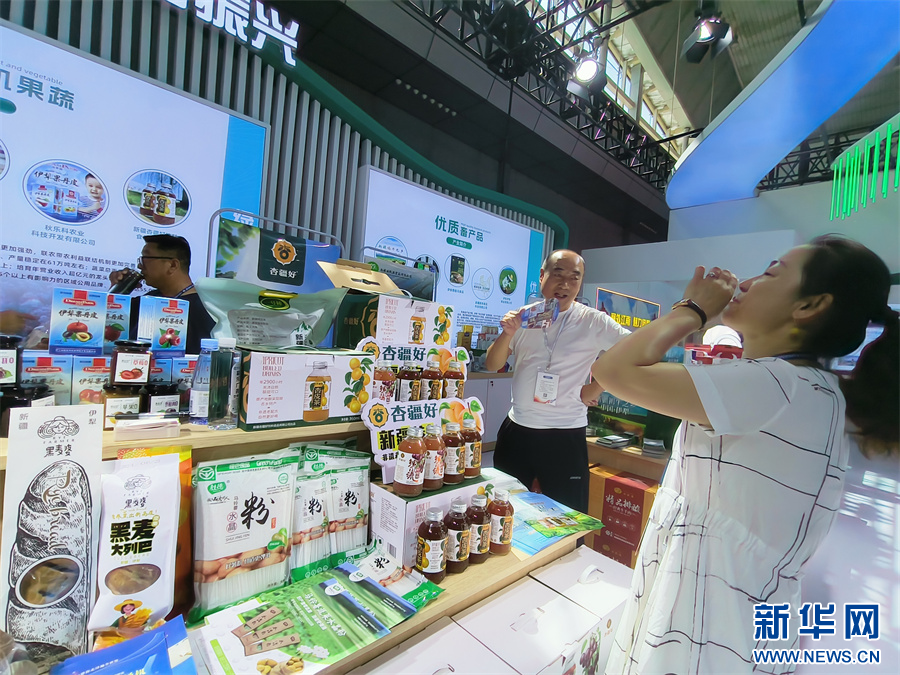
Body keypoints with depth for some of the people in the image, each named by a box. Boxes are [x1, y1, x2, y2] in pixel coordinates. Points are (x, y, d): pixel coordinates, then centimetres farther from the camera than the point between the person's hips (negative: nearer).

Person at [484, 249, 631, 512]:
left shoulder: (593, 321, -7)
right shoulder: (524, 316, 4)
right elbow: (492, 365, 4)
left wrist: (595, 389, -9)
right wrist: (508, 333, -14)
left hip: (565, 437, -4)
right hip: (516, 431, 4)